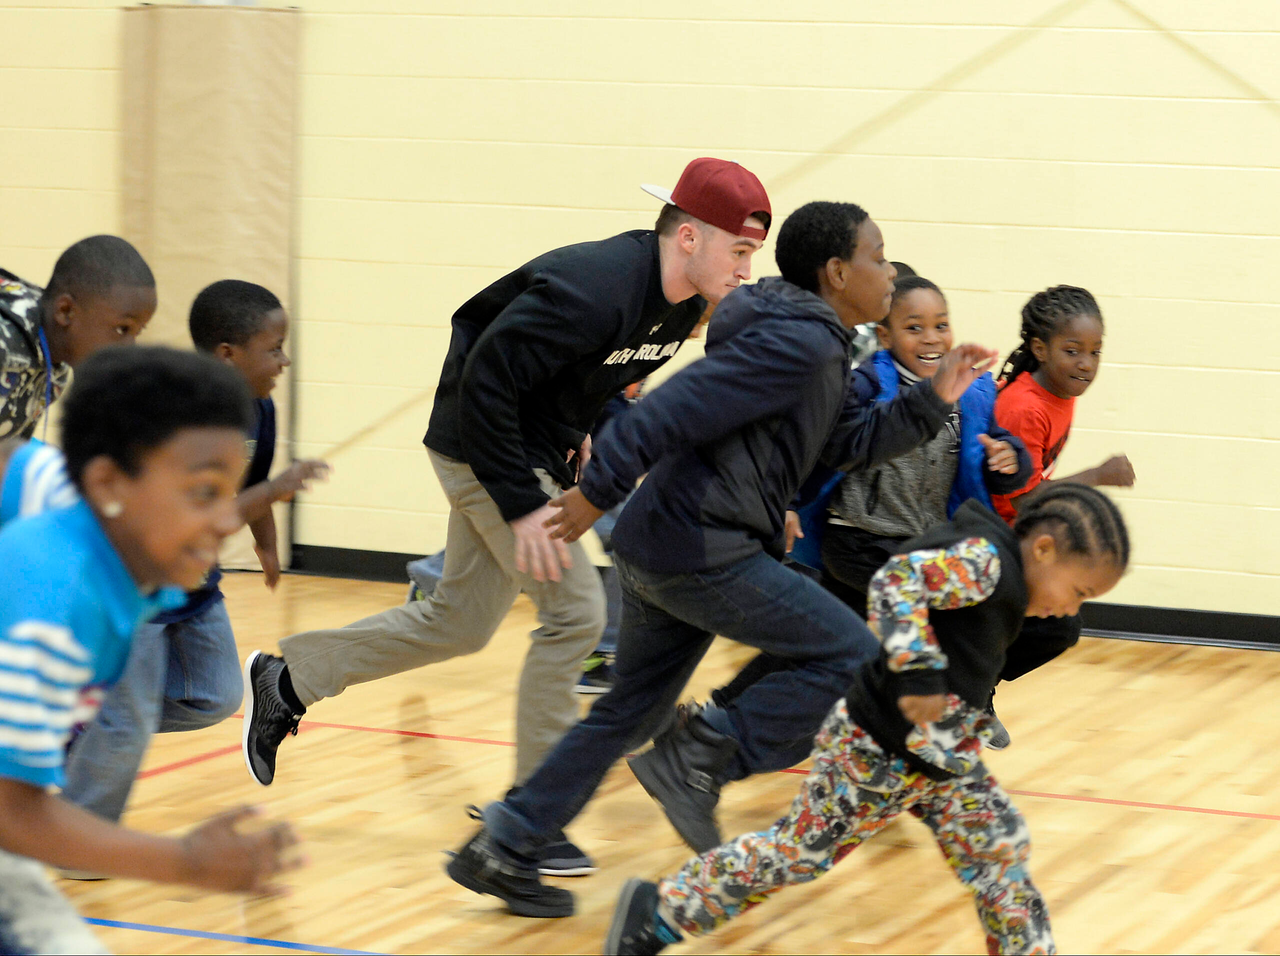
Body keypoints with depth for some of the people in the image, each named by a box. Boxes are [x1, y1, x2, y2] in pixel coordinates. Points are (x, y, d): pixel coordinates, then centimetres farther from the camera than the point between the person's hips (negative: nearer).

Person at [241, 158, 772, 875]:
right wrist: (521, 505, -27)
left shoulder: (683, 305, -1)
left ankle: (290, 678, 30)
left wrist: (589, 431, 3)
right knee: (576, 612, -12)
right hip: (487, 452, -9)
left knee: (460, 624, 15)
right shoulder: (592, 289, -29)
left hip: (540, 454, 9)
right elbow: (484, 379, -29)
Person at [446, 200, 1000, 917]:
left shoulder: (820, 347, 17)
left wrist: (933, 398, 11)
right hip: (700, 552, -11)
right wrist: (599, 491, -20)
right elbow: (680, 408, -22)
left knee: (629, 713, 18)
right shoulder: (799, 342, -17)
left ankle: (501, 852, 20)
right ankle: (700, 759, -6)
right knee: (853, 658, -7)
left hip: (662, 548, 11)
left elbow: (849, 444, 20)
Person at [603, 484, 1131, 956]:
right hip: (878, 753, -9)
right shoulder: (982, 560, -22)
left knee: (1002, 858, 5)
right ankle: (657, 911, 15)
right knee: (800, 850, 3)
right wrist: (919, 672, -39)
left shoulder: (999, 575, 9)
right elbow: (896, 582, -35)